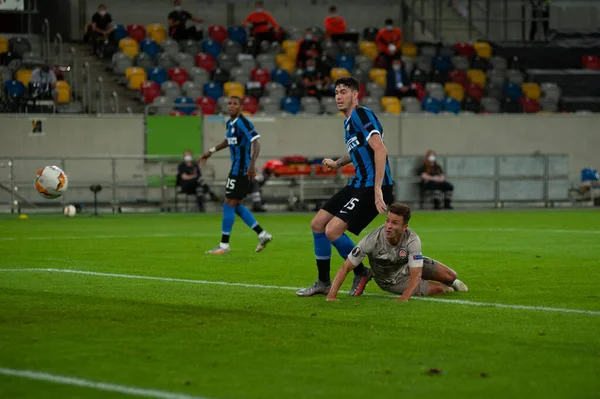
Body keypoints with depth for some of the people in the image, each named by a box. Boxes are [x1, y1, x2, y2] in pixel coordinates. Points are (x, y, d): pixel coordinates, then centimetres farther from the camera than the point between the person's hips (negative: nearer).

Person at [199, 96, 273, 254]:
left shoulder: (242, 122, -16)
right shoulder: (230, 123, 12)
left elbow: (256, 143, -25)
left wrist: (252, 164, -36)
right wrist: (211, 151, 34)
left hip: (241, 169, -10)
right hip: (237, 169, 10)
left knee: (229, 205, -5)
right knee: (237, 206, 12)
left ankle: (224, 245, 1)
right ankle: (262, 235, 17)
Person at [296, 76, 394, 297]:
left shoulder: (362, 115, -13)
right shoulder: (348, 122, 17)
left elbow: (380, 150, -23)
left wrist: (377, 189, -28)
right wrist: (337, 163, 29)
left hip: (372, 187, -10)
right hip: (358, 184, 10)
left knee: (333, 231, -17)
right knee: (317, 223, 9)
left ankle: (361, 272, 5)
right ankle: (323, 282, 20)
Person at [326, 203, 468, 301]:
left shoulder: (412, 240, -35)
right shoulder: (373, 240, -40)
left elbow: (416, 275, -37)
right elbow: (346, 268, -37)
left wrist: (404, 297, -55)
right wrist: (331, 295, -49)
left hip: (409, 266, 2)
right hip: (391, 280, -2)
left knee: (450, 276, 5)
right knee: (439, 289, -8)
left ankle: (452, 283, 46)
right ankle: (445, 288, 33)